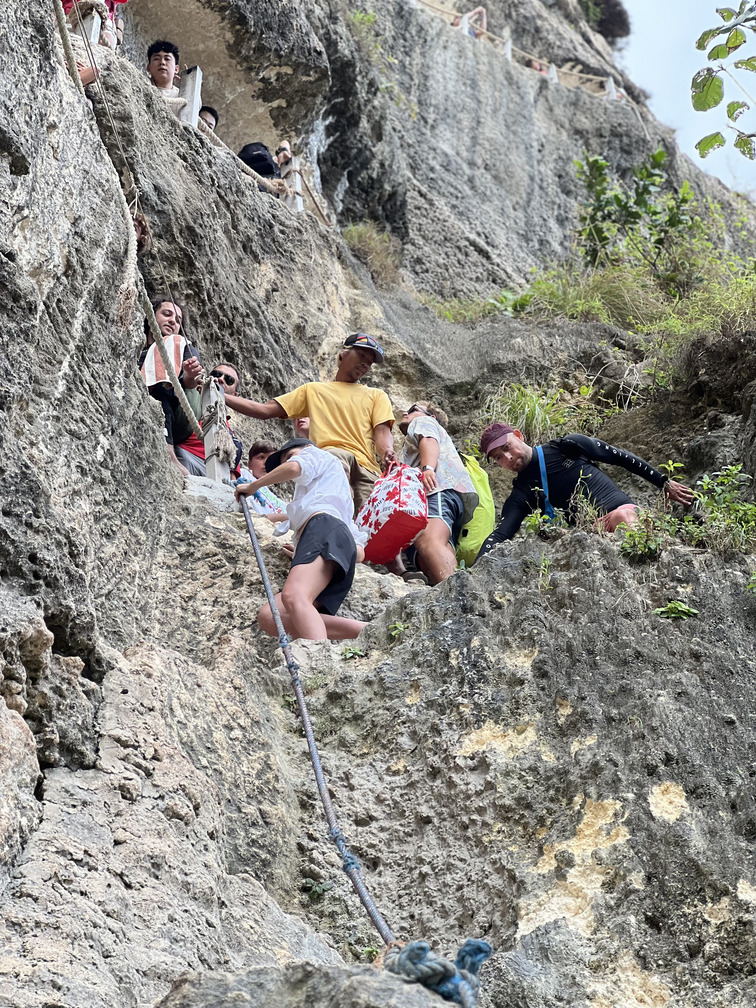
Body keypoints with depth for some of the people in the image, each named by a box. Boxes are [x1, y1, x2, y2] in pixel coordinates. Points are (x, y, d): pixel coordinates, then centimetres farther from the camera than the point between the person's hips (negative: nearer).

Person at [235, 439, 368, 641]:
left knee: (293, 597, -35)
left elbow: (293, 467, 3)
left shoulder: (318, 455, 30)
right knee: (268, 617, -18)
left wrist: (253, 486, 16)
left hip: (325, 528, -7)